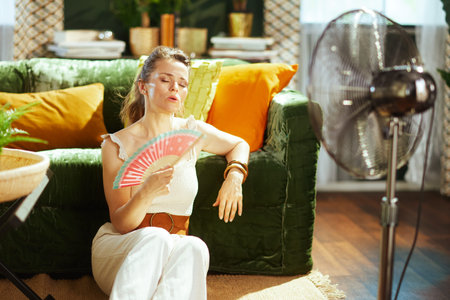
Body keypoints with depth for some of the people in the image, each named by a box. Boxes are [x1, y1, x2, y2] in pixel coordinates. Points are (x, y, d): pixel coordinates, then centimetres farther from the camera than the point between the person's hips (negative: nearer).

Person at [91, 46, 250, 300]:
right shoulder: (116, 145, -4)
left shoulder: (192, 132, 7)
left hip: (172, 251, 3)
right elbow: (121, 224, -9)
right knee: (155, 237, -38)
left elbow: (239, 145, 27)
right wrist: (147, 193, -30)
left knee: (194, 247, -35)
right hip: (118, 246, -2)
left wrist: (234, 175, 4)